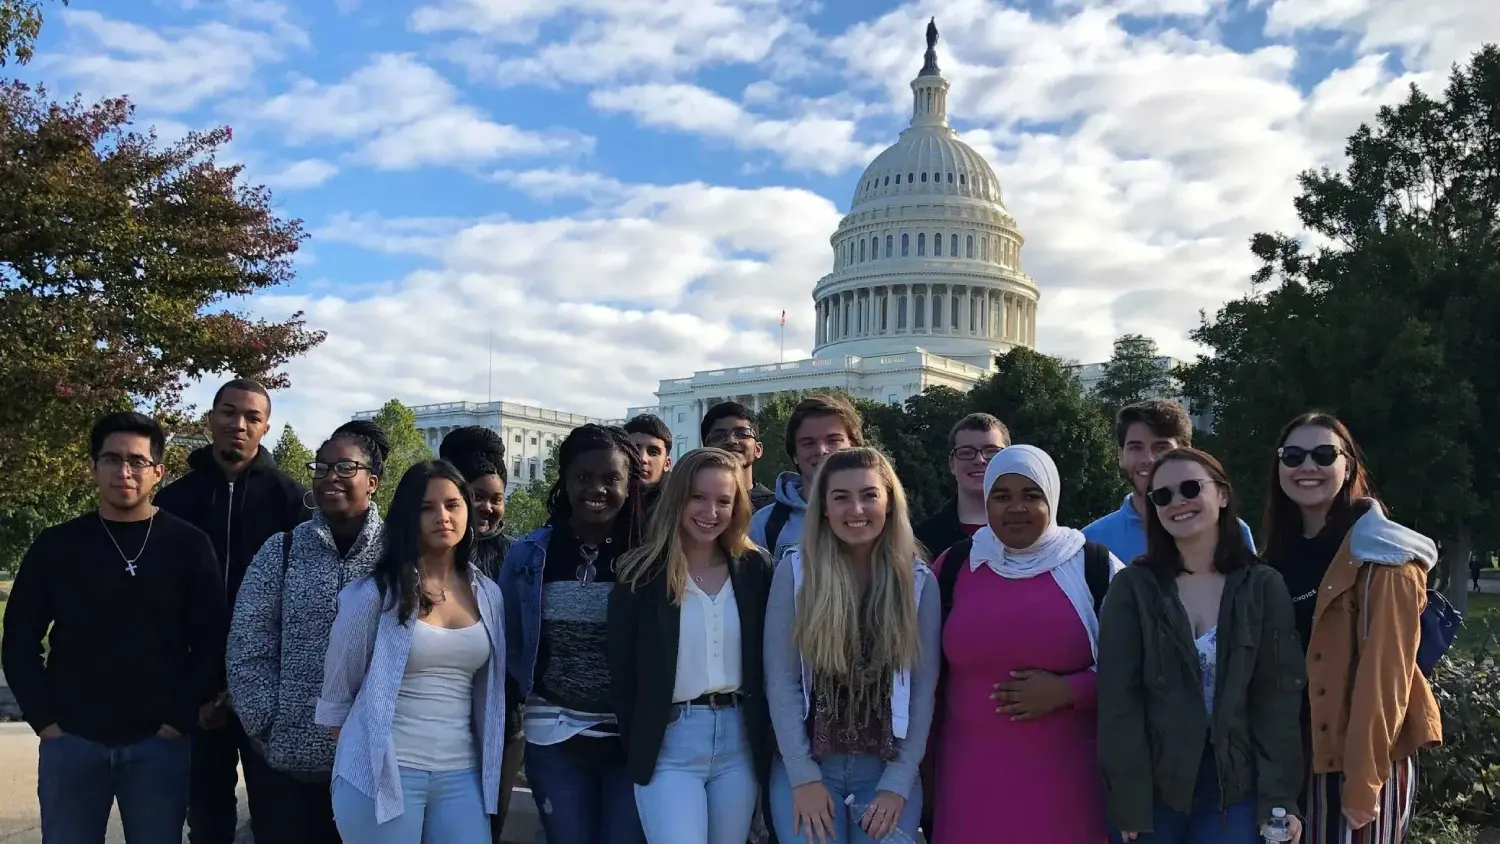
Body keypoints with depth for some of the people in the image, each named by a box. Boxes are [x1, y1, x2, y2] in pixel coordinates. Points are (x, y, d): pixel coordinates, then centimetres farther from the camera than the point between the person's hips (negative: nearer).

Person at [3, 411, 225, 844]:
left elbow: (211, 643, -1)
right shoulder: (55, 545, 3)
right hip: (70, 741, 1)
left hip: (159, 743, -1)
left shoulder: (189, 545, 0)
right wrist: (45, 721, -3)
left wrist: (178, 720, -7)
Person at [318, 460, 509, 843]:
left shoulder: (488, 594, 6)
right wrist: (354, 755, 8)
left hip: (462, 775, 4)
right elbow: (337, 690, 1)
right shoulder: (375, 593, -7)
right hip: (383, 772, -4)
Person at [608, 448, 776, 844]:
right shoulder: (641, 573, -4)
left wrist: (766, 737, 2)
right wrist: (638, 747, -1)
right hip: (669, 743, -3)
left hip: (740, 741, 3)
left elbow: (768, 659, 7)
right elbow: (622, 672, -1)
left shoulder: (756, 568, 4)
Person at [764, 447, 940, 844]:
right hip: (804, 766, -1)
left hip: (888, 771, 1)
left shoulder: (919, 581, -1)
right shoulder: (794, 572, -4)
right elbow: (781, 681, -4)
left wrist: (898, 783, -6)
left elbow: (923, 689, -1)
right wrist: (804, 775, -9)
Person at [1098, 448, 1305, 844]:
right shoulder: (1131, 588, -2)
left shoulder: (1264, 586, 2)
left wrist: (1281, 798, -7)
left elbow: (1278, 697, 0)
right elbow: (1118, 700, -6)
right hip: (1153, 789, 0)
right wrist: (1128, 801, -11)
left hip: (1235, 788, 1)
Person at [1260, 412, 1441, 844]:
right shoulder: (1280, 554, 9)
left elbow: (1384, 671, -16)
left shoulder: (1380, 554, -11)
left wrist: (1364, 781, -18)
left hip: (1366, 758, -6)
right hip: (1295, 756, 6)